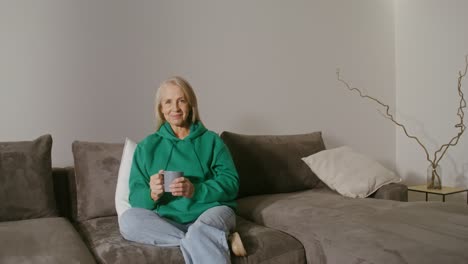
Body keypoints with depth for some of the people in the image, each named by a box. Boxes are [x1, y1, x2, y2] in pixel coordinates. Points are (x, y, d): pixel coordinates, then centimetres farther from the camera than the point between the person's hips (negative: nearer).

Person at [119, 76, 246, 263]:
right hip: (168, 221, 4)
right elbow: (135, 197, 4)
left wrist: (195, 190, -21)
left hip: (212, 210, -4)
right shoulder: (147, 146, 11)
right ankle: (221, 240, -25)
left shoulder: (211, 140, 9)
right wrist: (152, 194, -21)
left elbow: (231, 183, -2)